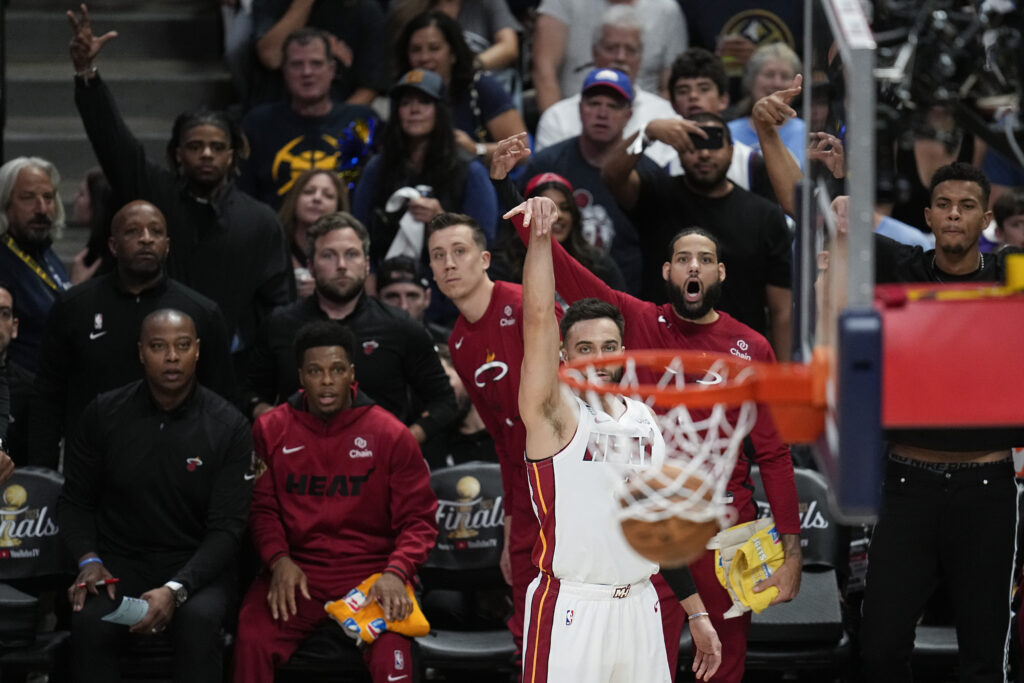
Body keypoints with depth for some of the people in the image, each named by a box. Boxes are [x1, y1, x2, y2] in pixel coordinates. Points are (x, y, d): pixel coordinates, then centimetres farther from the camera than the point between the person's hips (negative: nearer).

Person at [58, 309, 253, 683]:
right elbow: (75, 501, 9)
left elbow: (227, 527, -9)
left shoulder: (229, 427, -5)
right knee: (90, 622, -33)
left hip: (196, 565, -1)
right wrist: (88, 560, -11)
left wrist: (175, 589, -24)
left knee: (199, 620, -36)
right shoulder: (104, 413, 1)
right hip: (120, 560, 1)